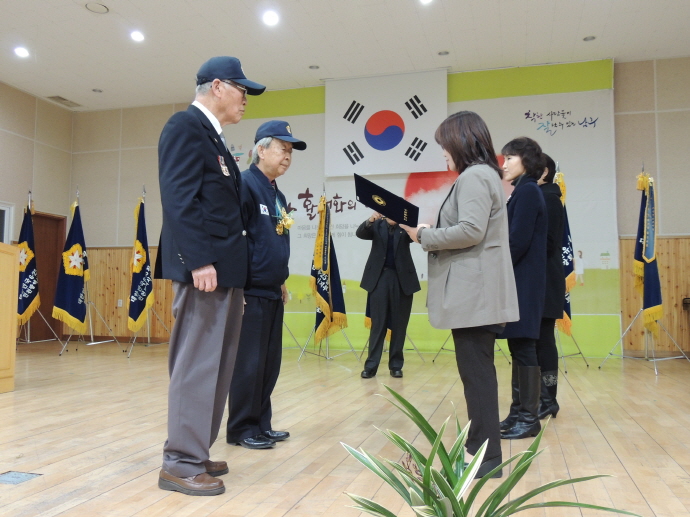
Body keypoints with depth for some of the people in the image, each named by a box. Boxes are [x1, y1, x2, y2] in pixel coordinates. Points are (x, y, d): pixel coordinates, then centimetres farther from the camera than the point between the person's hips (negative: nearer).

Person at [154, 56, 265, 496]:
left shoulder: (213, 136, 23)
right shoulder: (186, 126, -6)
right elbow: (180, 199, -17)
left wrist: (231, 266, 15)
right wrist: (199, 260, -23)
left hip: (224, 268, 10)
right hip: (204, 266, -10)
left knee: (213, 366, 13)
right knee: (196, 365, -5)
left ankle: (195, 452, 24)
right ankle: (181, 463, 6)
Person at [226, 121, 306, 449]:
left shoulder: (279, 196, 17)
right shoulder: (244, 184, -10)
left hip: (273, 292, 9)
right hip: (250, 291, -9)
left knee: (269, 363, 12)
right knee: (248, 363, -2)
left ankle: (261, 424, 24)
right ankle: (242, 428, 12)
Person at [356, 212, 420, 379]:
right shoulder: (377, 225, 8)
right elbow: (360, 233, -9)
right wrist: (370, 220, -29)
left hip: (402, 278, 0)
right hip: (380, 277, 0)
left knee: (399, 324, 3)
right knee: (378, 323, 0)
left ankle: (396, 365, 11)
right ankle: (371, 365, 2)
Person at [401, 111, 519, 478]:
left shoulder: (473, 176, -11)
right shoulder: (482, 175, 21)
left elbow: (470, 230, -23)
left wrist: (424, 236, -11)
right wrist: (433, 233, 10)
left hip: (473, 292, -11)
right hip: (476, 291, 11)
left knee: (476, 373, -5)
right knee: (478, 372, 14)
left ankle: (486, 457, 5)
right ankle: (483, 451, 23)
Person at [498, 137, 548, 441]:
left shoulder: (527, 191, -10)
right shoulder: (523, 192, 18)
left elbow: (519, 242, -18)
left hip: (523, 283, -9)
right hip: (519, 282, 10)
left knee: (523, 348, -5)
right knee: (518, 349, 11)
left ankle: (529, 418, 3)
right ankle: (519, 412, 18)